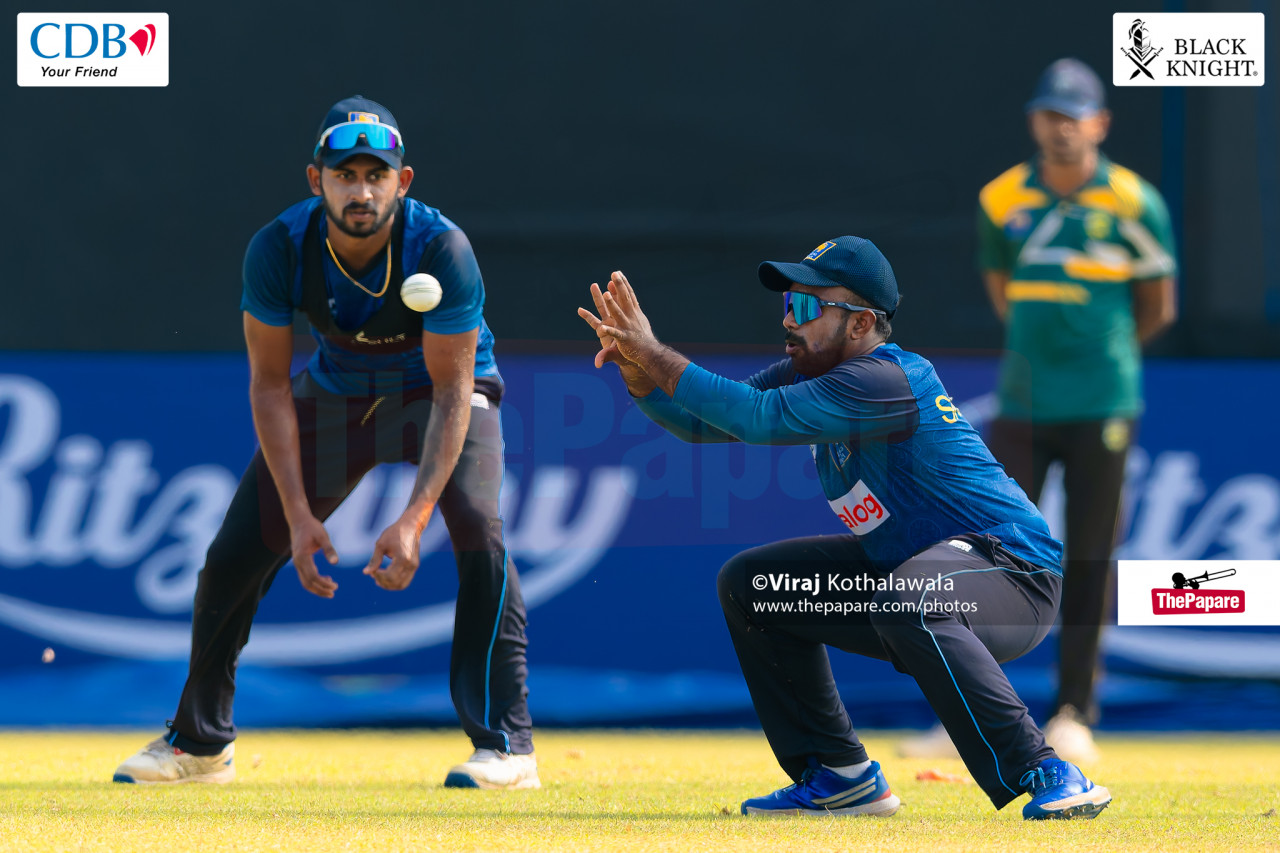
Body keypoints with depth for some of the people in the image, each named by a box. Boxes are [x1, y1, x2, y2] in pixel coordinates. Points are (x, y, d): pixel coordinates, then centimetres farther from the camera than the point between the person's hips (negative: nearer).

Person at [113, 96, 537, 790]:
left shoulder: (442, 250, -32)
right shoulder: (279, 249, -25)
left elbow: (453, 391, -29)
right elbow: (269, 385, -18)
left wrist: (414, 518, -40)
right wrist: (299, 516, -25)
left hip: (443, 389, -3)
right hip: (335, 391, 3)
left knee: (476, 526, -30)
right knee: (236, 553, 0)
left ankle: (505, 744, -22)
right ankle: (199, 743, 22)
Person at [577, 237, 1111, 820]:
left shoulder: (886, 380, -25)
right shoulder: (812, 374, 4)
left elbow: (756, 417, -31)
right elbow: (705, 421, 5)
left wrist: (655, 355, -24)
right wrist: (639, 369, -12)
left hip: (1013, 572, -10)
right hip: (900, 567, 10)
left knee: (909, 602, -41)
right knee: (750, 583, 10)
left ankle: (1044, 775, -34)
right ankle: (840, 777, 14)